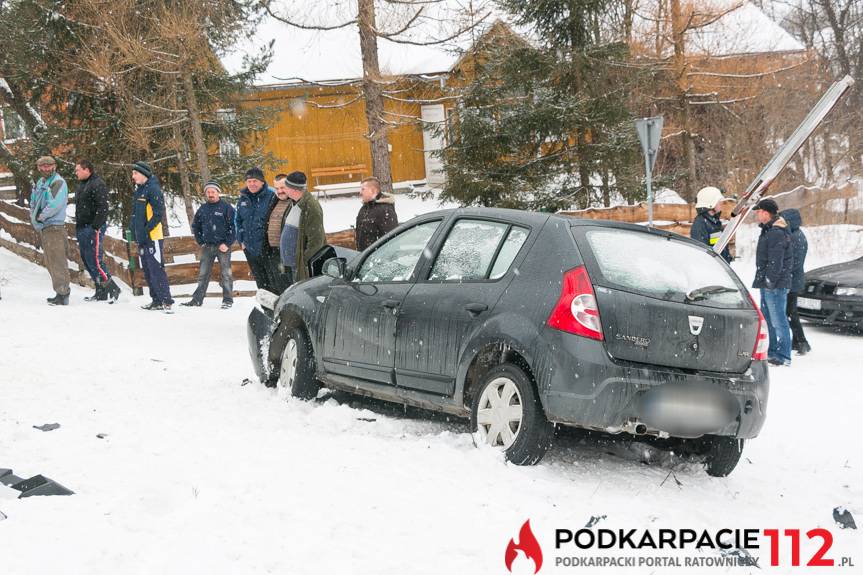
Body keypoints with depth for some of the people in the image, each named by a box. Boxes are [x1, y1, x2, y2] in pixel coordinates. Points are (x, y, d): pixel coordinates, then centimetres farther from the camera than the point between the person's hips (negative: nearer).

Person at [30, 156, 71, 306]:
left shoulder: (58, 182, -10)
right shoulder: (40, 182, 17)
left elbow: (55, 204, -20)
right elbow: (33, 201, 21)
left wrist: (41, 216, -11)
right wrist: (33, 216, 3)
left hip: (54, 227, -9)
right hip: (43, 227, 9)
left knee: (57, 262, -10)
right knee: (50, 262, 13)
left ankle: (62, 294, -10)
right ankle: (60, 292, 19)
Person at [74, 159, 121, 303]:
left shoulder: (97, 185, -11)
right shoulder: (81, 185, 19)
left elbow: (102, 208, -18)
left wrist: (95, 227, -22)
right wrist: (78, 227, 19)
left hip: (93, 228, -10)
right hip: (82, 228, 10)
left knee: (94, 261, -14)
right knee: (86, 260, 9)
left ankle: (113, 289, -6)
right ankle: (101, 292, 14)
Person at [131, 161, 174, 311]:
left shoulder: (153, 189, -11)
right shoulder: (139, 190, 17)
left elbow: (158, 214, -17)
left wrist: (146, 230, -19)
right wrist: (137, 232, 15)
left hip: (153, 237, -10)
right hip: (142, 238, 10)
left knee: (156, 270, -13)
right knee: (148, 271, 11)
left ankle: (166, 301, -13)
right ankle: (156, 301, 16)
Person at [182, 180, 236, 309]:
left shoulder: (226, 207, -4)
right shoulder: (202, 209, 11)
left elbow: (233, 226, -7)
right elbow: (195, 227, 21)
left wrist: (227, 244, -12)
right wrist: (201, 242, 12)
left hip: (223, 246, -5)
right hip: (207, 246, 5)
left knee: (225, 273, -1)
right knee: (203, 274, 6)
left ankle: (228, 300, 4)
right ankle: (197, 299, 10)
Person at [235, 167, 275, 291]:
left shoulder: (272, 196, -8)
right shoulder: (243, 199, 10)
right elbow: (239, 221, 21)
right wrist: (241, 240, 12)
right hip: (250, 248, 6)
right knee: (260, 281, 14)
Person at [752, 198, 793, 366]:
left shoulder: (777, 233, -18)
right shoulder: (768, 230, 16)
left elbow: (775, 262, -22)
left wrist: (770, 281, -21)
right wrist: (760, 280, 22)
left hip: (775, 285, -11)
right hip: (767, 284, 11)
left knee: (778, 320, -8)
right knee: (767, 318, 17)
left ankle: (784, 356, -5)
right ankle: (772, 351, 26)